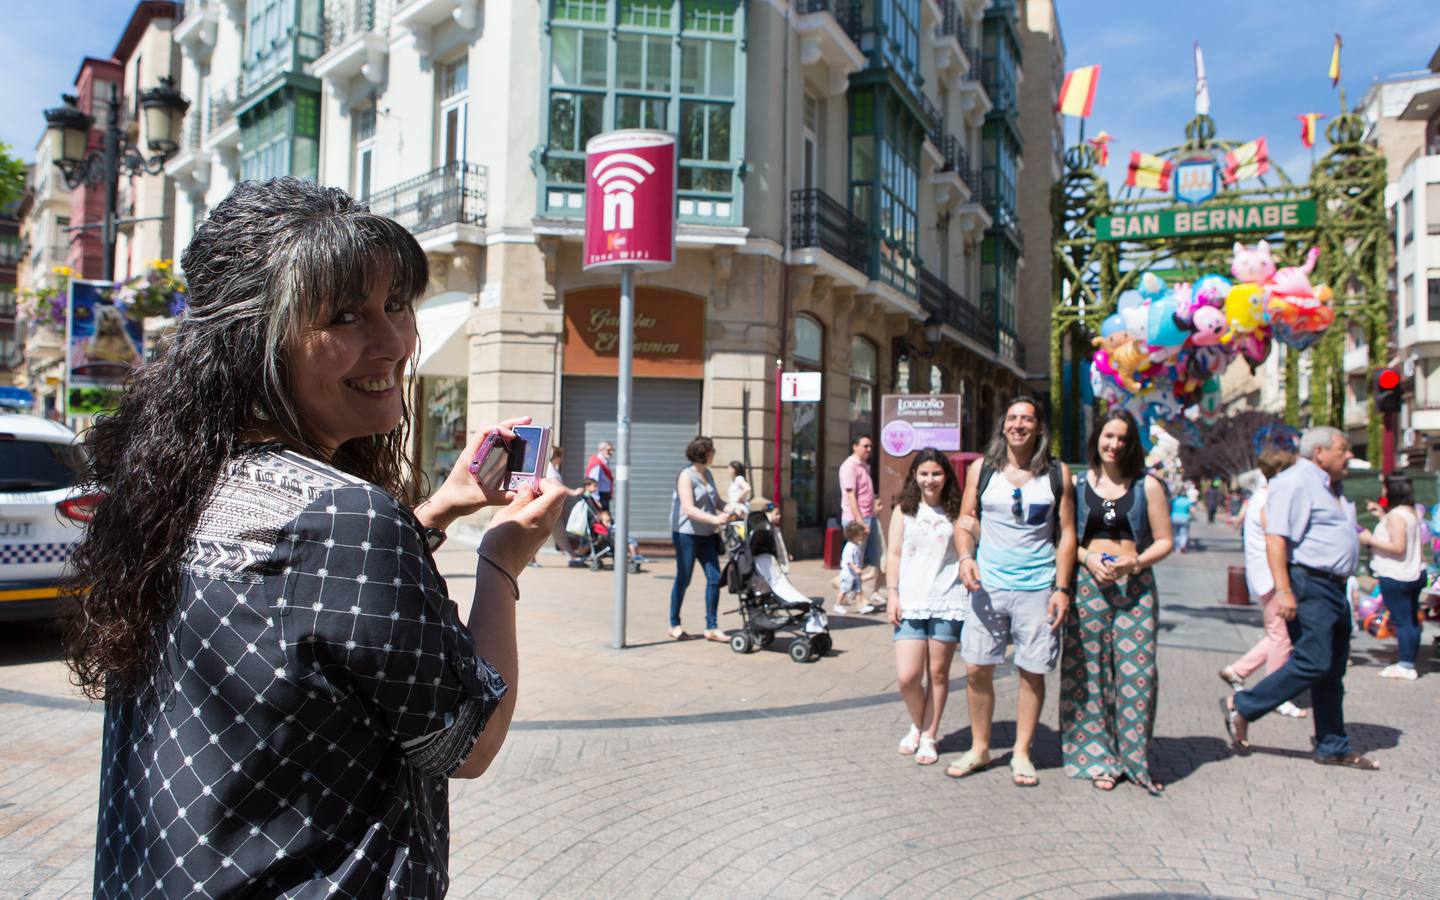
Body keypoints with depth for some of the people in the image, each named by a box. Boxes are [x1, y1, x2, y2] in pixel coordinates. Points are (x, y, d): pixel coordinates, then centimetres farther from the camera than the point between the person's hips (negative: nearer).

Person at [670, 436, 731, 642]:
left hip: (706, 534, 7)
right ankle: (674, 625, 17)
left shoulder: (708, 474, 13)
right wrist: (715, 519, -31)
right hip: (686, 533, -7)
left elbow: (716, 501, 19)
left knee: (714, 578, 0)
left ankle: (711, 627, 7)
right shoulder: (686, 475, -12)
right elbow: (688, 509, -21)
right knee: (683, 579, 2)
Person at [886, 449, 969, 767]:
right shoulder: (904, 510, 7)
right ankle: (917, 725, 23)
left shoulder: (954, 513, 6)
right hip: (910, 601, 0)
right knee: (907, 676, -5)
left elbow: (965, 554, 7)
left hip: (947, 601, 0)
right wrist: (892, 593, 1)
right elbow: (895, 554, 6)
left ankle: (929, 736, 21)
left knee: (938, 673, 6)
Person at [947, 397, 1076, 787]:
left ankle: (1021, 753, 20)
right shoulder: (981, 469, 5)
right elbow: (967, 517, 9)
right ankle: (979, 748, 20)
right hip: (988, 585, 1)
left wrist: (1062, 588, -3)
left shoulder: (1057, 475, 3)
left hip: (1037, 588, -1)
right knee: (977, 669, 3)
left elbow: (1066, 534, 3)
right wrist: (965, 557, -9)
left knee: (1032, 673, 5)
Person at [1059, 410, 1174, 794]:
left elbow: (1164, 541, 5)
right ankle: (1098, 758, 13)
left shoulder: (1147, 486, 6)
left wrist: (1135, 562, -12)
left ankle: (1134, 758, 12)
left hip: (1135, 586, -1)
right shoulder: (1078, 484, 9)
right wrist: (1089, 559, -9)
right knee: (1089, 672, 1)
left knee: (1135, 673, -3)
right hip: (1087, 585, 1)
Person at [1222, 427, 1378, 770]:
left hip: (1334, 588, 10)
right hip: (1308, 586, -10)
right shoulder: (1295, 482, -12)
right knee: (1313, 663, -14)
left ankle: (1333, 748, 18)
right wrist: (1283, 589, -28)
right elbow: (1275, 538, -21)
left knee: (1333, 671, 11)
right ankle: (1241, 706, -2)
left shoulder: (1331, 487, 21)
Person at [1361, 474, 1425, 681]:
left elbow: (1398, 546, -22)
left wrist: (1370, 540, -15)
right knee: (1411, 620, 12)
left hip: (1396, 578, -10)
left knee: (1401, 621, -6)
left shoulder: (1396, 515, -17)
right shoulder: (1411, 512, 12)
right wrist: (1382, 515, 19)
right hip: (1414, 574, 10)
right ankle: (1409, 662, 19)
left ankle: (1406, 666, -3)